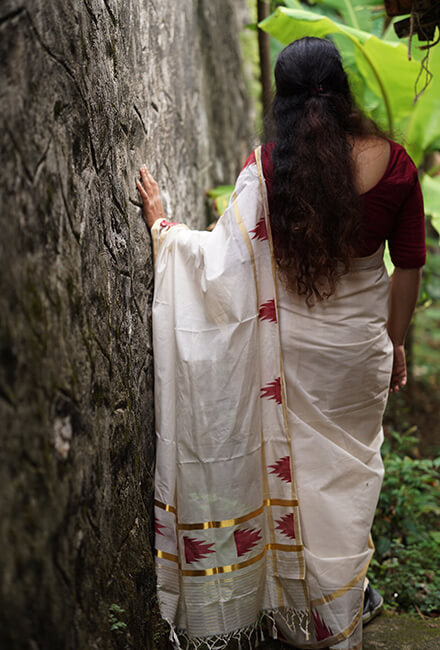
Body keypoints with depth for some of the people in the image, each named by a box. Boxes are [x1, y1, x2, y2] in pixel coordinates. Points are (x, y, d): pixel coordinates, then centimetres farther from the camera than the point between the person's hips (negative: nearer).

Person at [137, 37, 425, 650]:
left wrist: (162, 224, 2)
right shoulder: (392, 162, -9)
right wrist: (395, 343, 11)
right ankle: (351, 592, 37)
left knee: (296, 461, 17)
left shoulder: (266, 167, -14)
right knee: (352, 462, 19)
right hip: (360, 343, 1)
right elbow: (409, 265, -3)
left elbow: (227, 255, -14)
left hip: (291, 345, -1)